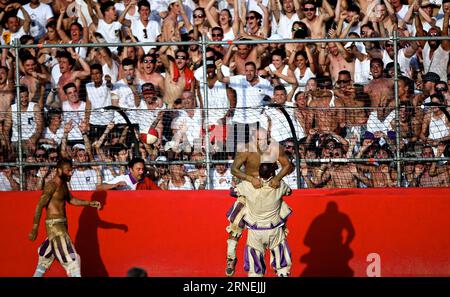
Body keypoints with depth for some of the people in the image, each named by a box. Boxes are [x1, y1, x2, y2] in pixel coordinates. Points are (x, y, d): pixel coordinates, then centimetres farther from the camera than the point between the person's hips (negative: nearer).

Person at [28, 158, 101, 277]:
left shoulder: (63, 184, 12)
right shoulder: (52, 186, -16)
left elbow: (71, 200, 26)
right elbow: (39, 206, -18)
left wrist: (90, 203, 15)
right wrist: (34, 230, -21)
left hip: (62, 223, 10)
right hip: (55, 224, -10)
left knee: (46, 255, 20)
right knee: (71, 258, -14)